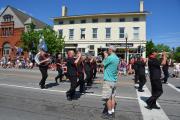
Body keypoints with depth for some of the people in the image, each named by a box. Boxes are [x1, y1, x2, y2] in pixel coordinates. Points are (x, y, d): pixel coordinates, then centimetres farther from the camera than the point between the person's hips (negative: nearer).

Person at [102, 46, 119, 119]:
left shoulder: (110, 57, -18)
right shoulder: (117, 58, 10)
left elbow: (103, 64, -6)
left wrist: (105, 57, 7)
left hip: (108, 80, -9)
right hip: (114, 80, 9)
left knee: (108, 98, 1)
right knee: (112, 97, 14)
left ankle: (110, 113, 10)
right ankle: (112, 111, 24)